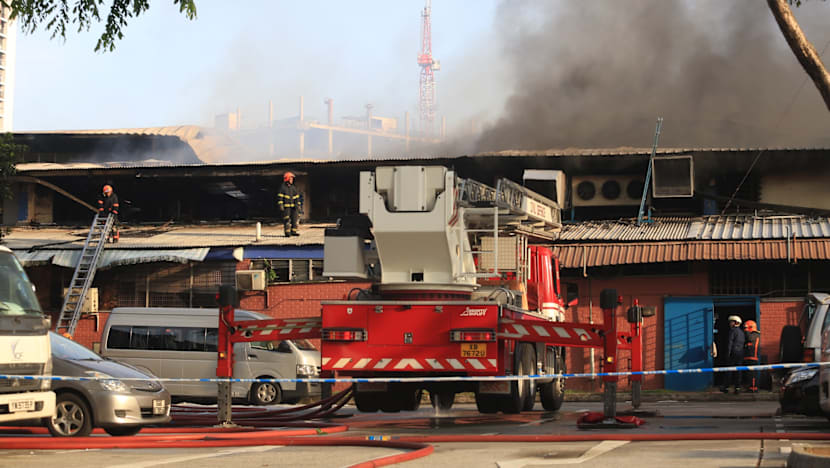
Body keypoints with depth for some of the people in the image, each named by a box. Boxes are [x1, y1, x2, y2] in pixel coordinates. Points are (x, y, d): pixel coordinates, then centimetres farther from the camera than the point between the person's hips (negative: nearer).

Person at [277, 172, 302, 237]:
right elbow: (280, 197, -7)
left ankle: (293, 231, 9)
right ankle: (287, 232, -6)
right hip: (286, 207, -6)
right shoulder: (283, 188, -4)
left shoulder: (293, 188, 13)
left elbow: (297, 197, 16)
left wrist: (298, 205, 10)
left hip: (293, 206, 6)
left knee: (294, 218, 2)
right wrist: (280, 205, -15)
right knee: (287, 220, -8)